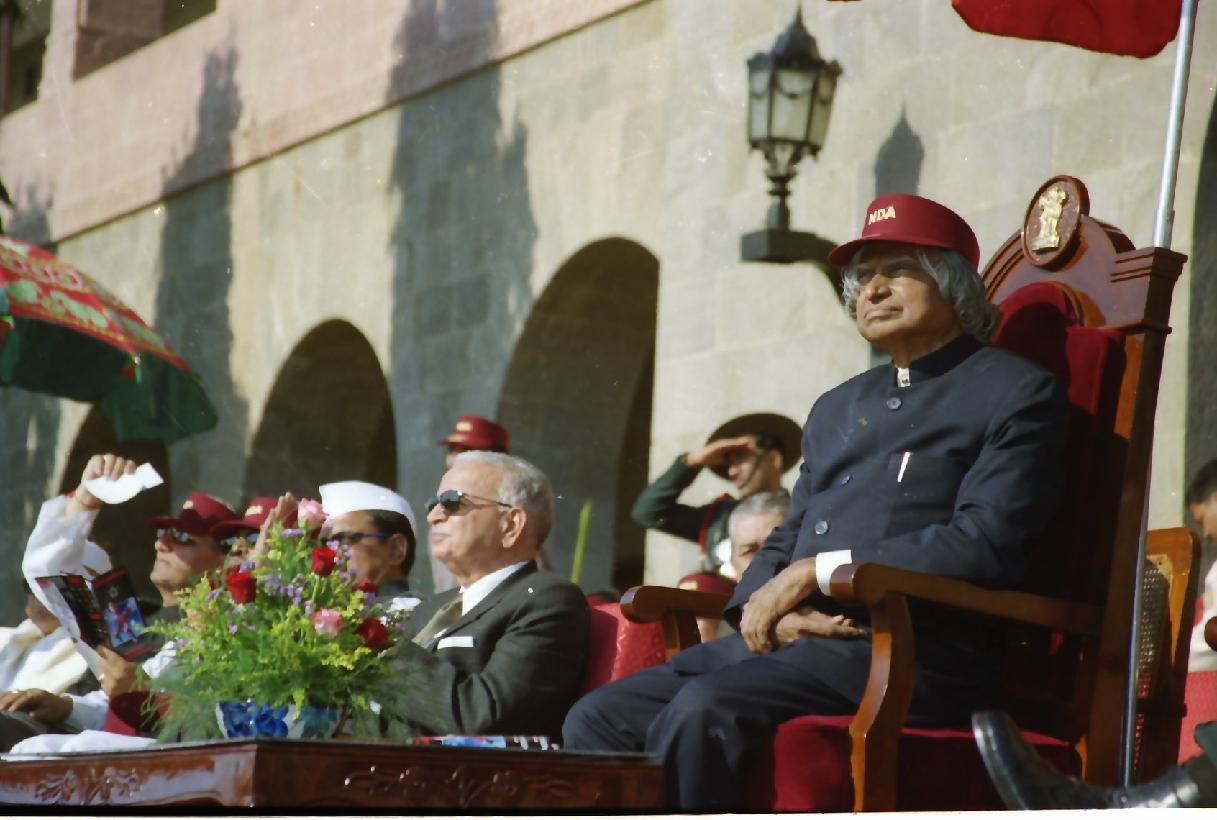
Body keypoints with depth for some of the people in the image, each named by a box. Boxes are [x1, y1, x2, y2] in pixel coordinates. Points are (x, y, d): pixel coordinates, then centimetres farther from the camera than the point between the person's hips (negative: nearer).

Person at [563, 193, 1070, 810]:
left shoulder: (1016, 392, 4)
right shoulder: (836, 409, 28)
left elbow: (987, 541, -11)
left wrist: (819, 571, -12)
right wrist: (770, 608, -1)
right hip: (781, 641, 8)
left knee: (704, 709, -31)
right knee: (599, 719, -11)